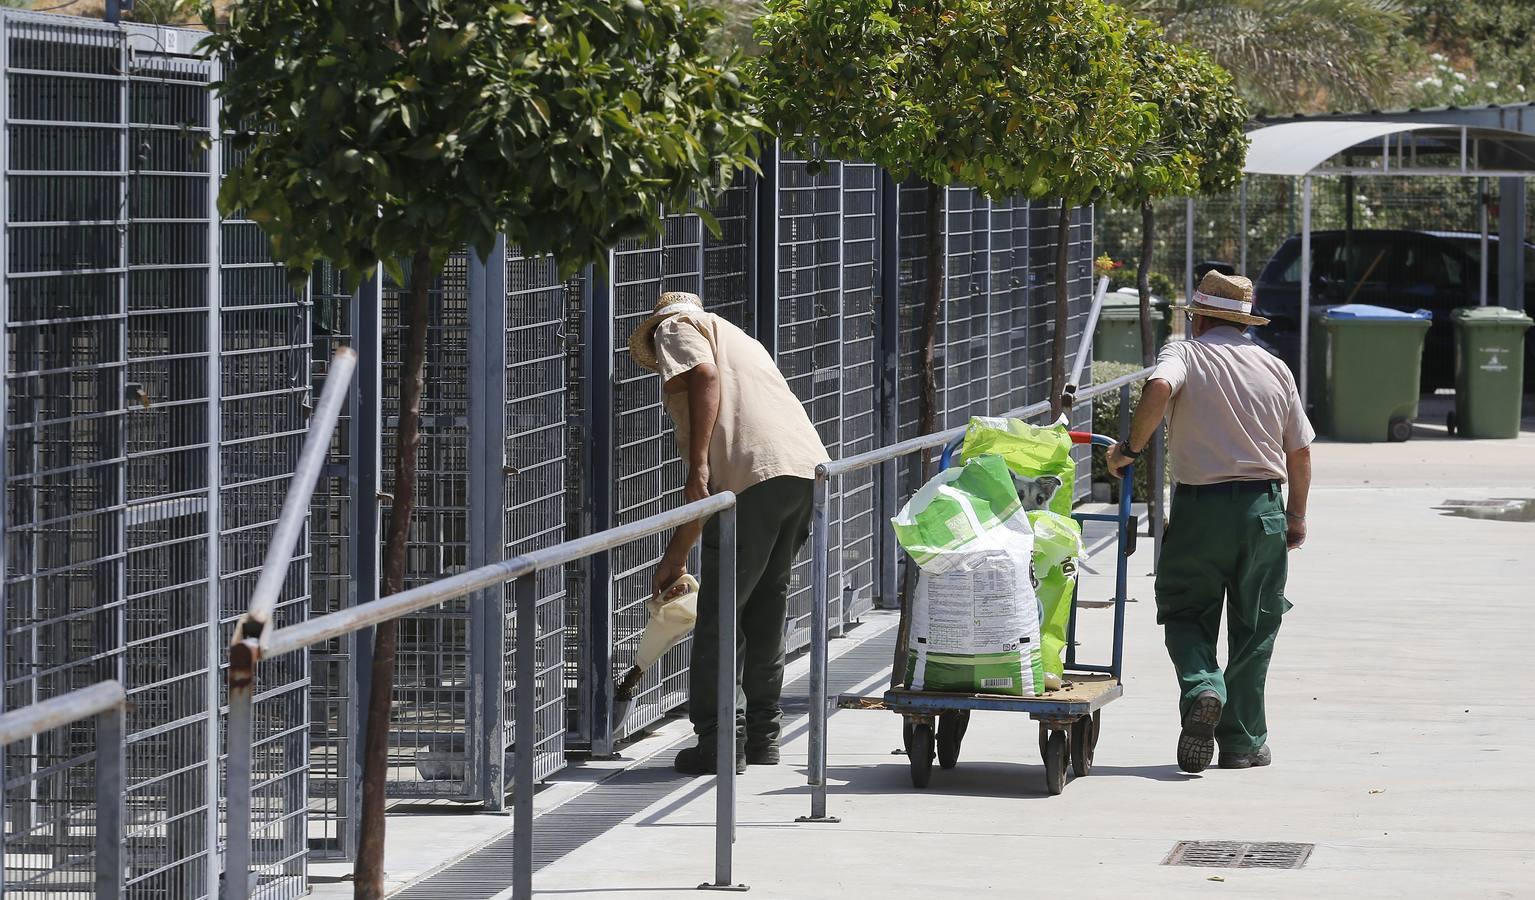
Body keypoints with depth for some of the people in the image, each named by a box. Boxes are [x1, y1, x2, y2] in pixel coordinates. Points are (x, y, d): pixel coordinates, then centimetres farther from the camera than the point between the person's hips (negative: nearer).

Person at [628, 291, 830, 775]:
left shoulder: (676, 327, 16)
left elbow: (705, 376, -11)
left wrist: (698, 465, -17)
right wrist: (677, 553, 40)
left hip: (757, 475, -8)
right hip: (809, 468, 8)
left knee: (719, 612, -1)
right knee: (766, 604, 19)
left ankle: (719, 742, -3)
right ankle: (762, 735, 24)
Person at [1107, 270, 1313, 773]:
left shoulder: (1185, 354, -1)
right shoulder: (1274, 368, 10)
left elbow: (1159, 388, -25)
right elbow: (1300, 451, 13)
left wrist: (1131, 448, -13)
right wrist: (1296, 516, 25)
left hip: (1199, 505, -3)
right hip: (1263, 507, 3)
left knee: (1187, 615, 10)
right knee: (1253, 627, 11)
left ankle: (1202, 689, -18)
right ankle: (1242, 742, 12)